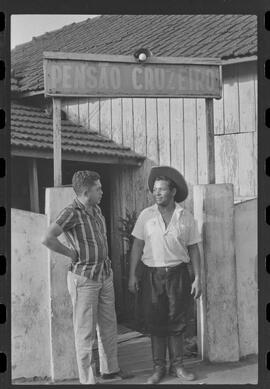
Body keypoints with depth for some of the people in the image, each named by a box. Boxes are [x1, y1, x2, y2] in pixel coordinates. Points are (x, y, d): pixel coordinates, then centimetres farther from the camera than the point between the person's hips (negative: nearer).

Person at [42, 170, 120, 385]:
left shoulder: (96, 210, 6)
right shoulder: (72, 213, -17)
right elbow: (48, 239, -30)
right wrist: (72, 253, -17)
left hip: (105, 275, 8)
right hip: (84, 278, -8)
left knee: (109, 326, 16)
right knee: (86, 331, 2)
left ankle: (110, 369, 32)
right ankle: (88, 379, 13)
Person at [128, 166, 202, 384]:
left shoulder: (186, 217, 0)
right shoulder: (146, 215, 0)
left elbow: (194, 249, 4)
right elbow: (137, 245, 2)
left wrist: (197, 278, -1)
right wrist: (132, 275, -3)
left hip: (178, 274, 0)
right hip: (152, 274, 0)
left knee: (176, 322, 6)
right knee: (155, 323, 5)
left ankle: (177, 366, 19)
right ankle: (159, 368, 16)